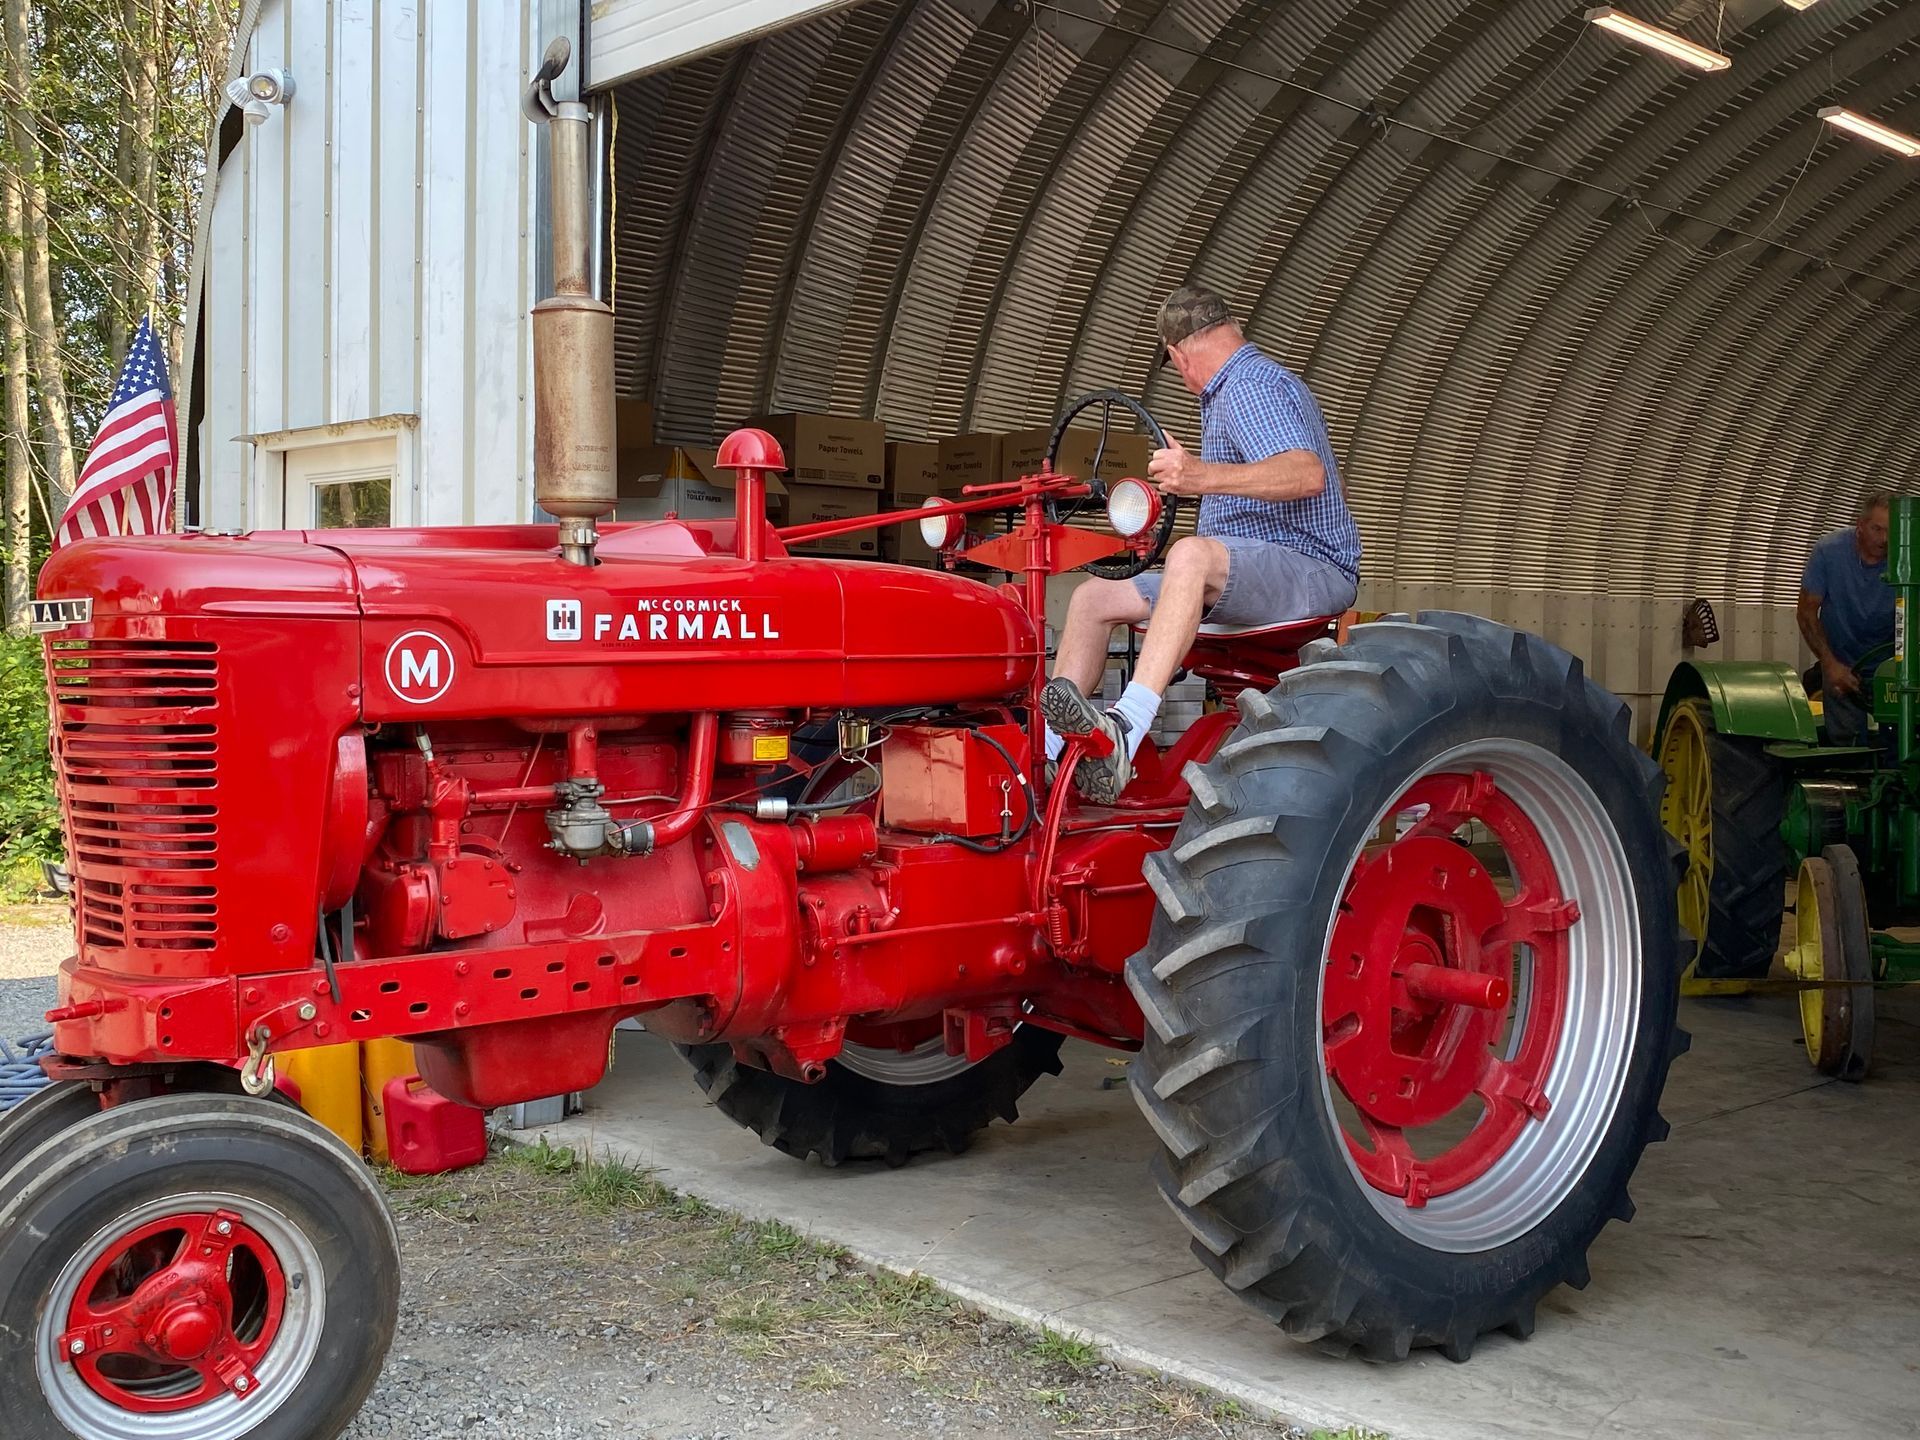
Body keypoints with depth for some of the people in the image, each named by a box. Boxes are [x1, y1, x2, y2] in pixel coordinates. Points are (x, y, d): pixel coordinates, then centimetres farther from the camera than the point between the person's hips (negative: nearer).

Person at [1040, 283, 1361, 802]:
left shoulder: (1249, 385, -11)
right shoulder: (1246, 384, 22)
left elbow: (1309, 474, -30)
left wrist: (1207, 477, -42)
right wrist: (1189, 478, 47)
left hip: (1308, 570, -11)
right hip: (1235, 580, 11)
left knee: (1193, 553, -40)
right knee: (1094, 596, 1)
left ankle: (1125, 730, -54)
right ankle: (1044, 751, -13)